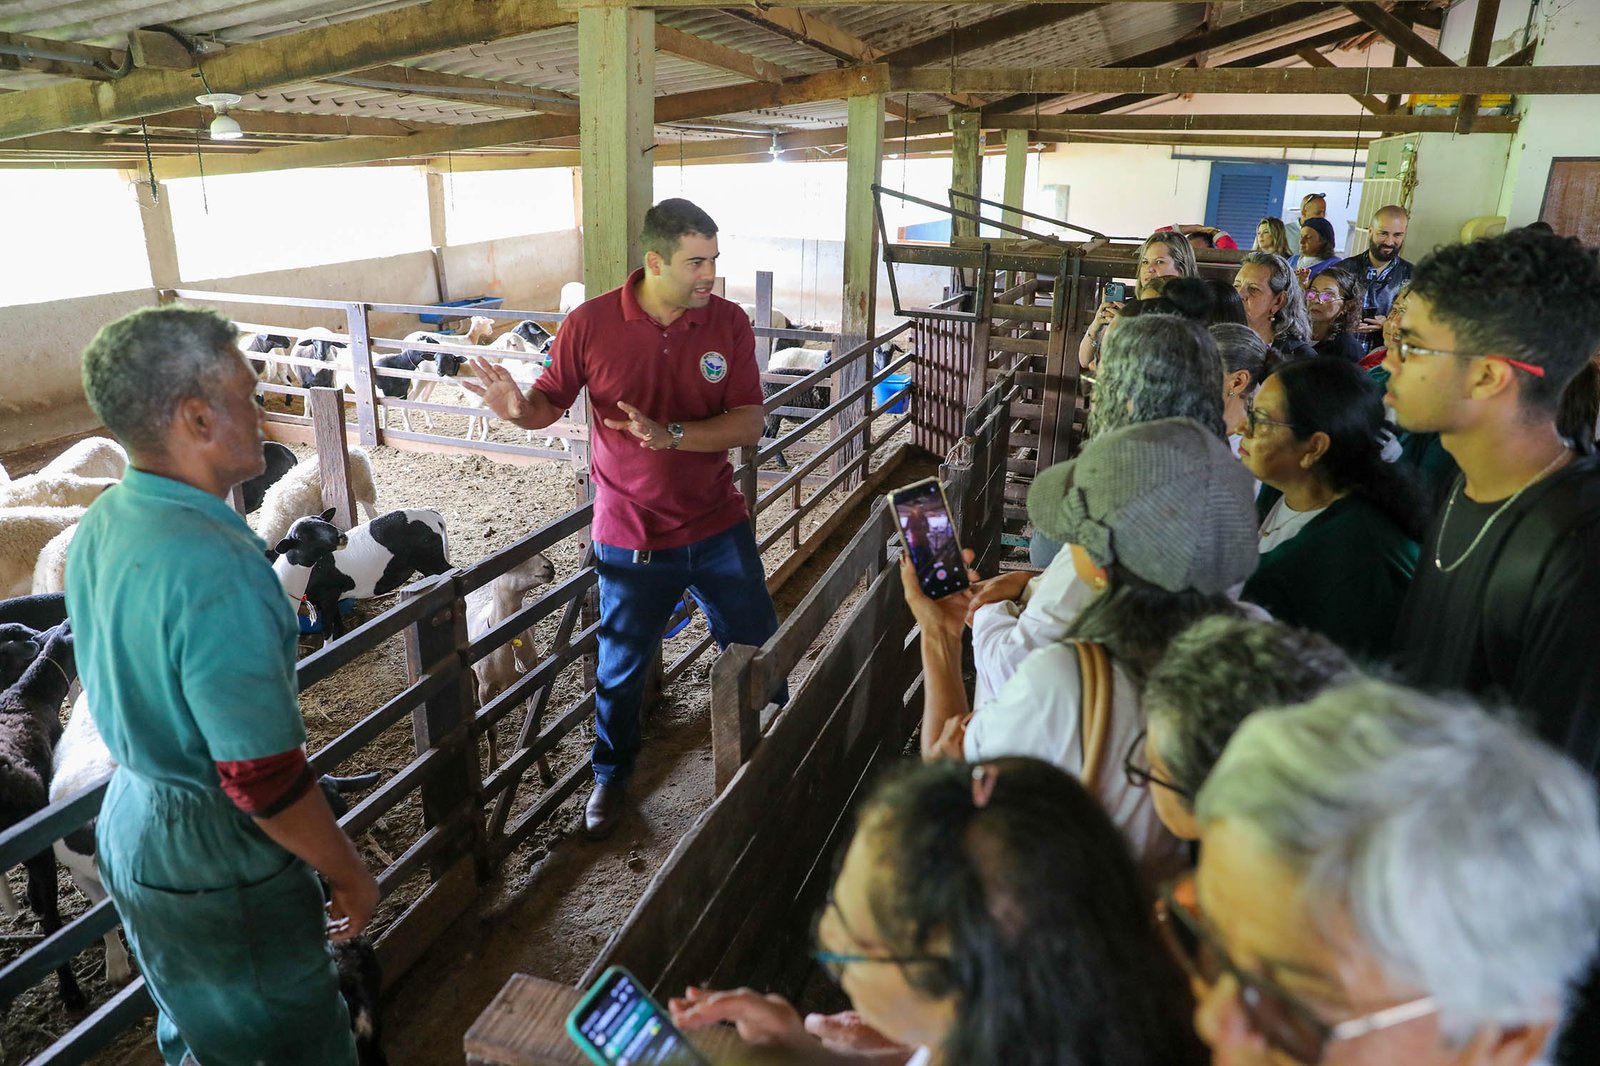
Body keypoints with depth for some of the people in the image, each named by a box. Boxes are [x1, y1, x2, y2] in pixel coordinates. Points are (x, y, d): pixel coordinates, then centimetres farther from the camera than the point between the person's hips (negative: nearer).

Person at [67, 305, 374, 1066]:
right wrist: (351, 877, -13)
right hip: (218, 866, -8)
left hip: (130, 825, 9)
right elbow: (266, 782, -27)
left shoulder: (98, 526, -3)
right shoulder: (214, 567, -31)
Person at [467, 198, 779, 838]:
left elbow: (748, 424, -13)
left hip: (719, 527, 2)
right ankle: (611, 774, 42)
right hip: (633, 538, -1)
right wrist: (518, 408, -26)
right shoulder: (590, 324, -11)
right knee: (621, 669, 14)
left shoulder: (728, 322, -8)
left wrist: (671, 435, -28)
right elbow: (549, 403, -2)